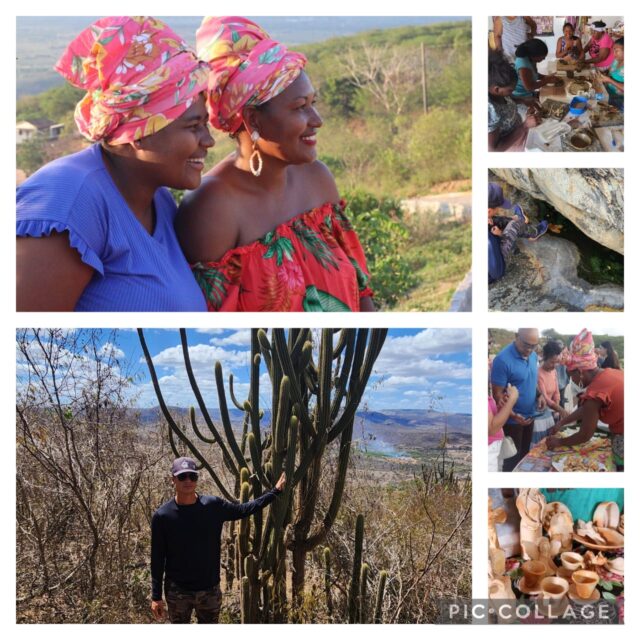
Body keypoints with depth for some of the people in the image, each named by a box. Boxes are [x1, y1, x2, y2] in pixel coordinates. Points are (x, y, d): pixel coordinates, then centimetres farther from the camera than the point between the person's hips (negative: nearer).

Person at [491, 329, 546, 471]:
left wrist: (539, 395, -3)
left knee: (525, 455, 20)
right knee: (513, 459, 5)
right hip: (512, 420, -7)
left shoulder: (533, 356, 0)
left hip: (529, 416, 7)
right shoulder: (503, 360, -24)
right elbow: (497, 394, -21)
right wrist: (513, 415, -32)